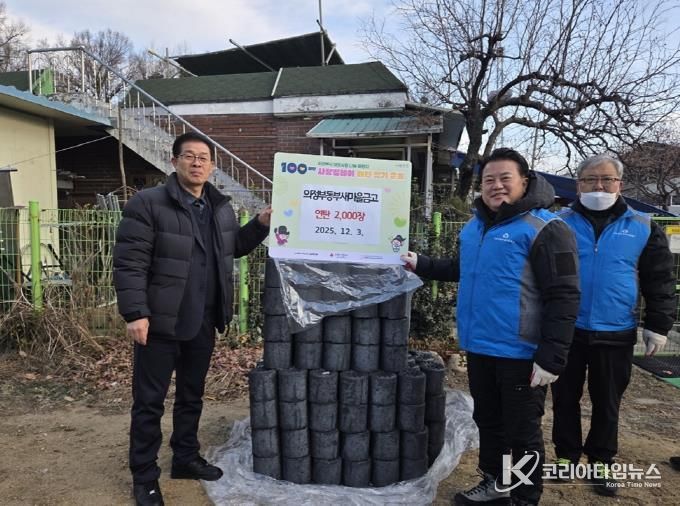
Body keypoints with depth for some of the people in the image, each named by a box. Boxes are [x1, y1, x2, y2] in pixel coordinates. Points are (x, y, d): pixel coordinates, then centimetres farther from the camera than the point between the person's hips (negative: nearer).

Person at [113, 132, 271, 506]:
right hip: (160, 323, -6)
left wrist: (261, 224, 8)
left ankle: (186, 459, 38)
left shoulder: (221, 207, 8)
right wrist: (135, 314, -21)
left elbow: (234, 247, 22)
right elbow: (129, 264, -15)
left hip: (202, 324, 6)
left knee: (192, 396, 20)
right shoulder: (147, 204, -12)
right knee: (149, 402, 7)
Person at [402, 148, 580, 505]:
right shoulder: (474, 226, 10)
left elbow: (563, 297, -18)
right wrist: (421, 264, 15)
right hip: (479, 348, 8)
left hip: (520, 354, -7)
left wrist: (551, 357, -22)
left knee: (521, 432, 8)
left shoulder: (544, 229, -14)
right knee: (488, 421, 21)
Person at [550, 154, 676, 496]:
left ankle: (601, 462, 30)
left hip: (615, 334, 1)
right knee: (565, 398, 11)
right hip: (567, 330, 0)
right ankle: (566, 455, 28)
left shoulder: (643, 227, 2)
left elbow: (659, 281, 6)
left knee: (607, 403, 14)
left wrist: (658, 326, 3)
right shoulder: (561, 223, -1)